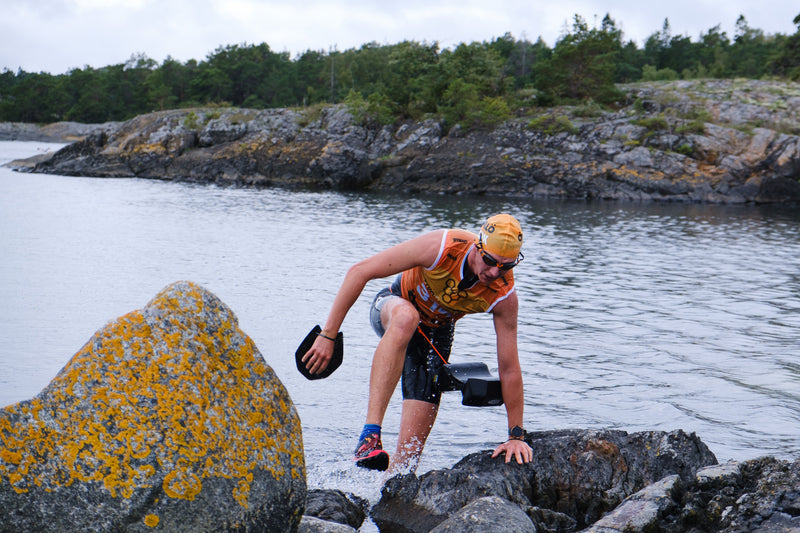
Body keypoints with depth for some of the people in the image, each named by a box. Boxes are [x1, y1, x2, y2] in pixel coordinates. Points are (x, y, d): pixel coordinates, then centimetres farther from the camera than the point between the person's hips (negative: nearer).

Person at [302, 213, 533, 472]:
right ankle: (370, 434, -48)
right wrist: (327, 335, -27)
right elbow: (359, 271, -27)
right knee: (406, 318, -43)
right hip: (392, 307, -2)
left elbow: (509, 368, -17)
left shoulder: (504, 297, -25)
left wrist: (516, 435, -16)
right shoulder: (440, 247, -33)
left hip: (436, 333, 3)